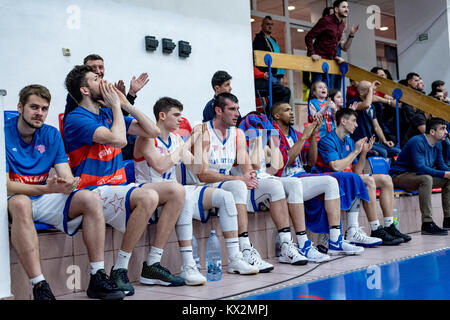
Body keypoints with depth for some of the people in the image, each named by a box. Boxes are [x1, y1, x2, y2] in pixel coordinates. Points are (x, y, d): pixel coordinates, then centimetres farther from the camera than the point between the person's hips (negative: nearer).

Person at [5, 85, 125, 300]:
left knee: (91, 199, -17)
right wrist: (47, 188, -33)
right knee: (21, 203, -40)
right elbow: (5, 185, -18)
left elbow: (66, 176, 0)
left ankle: (97, 279, -19)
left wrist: (68, 184, -27)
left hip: (44, 200, 5)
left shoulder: (52, 135, 7)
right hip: (12, 200, -5)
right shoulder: (5, 134, -9)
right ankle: (39, 287, -42)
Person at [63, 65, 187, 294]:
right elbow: (119, 139, -23)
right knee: (148, 197, -33)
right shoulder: (76, 118, -8)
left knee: (176, 191, -7)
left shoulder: (108, 114, 17)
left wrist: (125, 104, 10)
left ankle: (151, 266, -7)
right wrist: (116, 107, -7)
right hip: (94, 191, -8)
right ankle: (119, 270, -21)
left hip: (120, 187, 9)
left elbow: (152, 131, 16)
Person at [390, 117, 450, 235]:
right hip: (400, 176, -9)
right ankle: (427, 224, -38)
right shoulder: (417, 142, -21)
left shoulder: (438, 144, 7)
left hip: (418, 176, 10)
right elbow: (420, 168, -29)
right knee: (426, 179, -37)